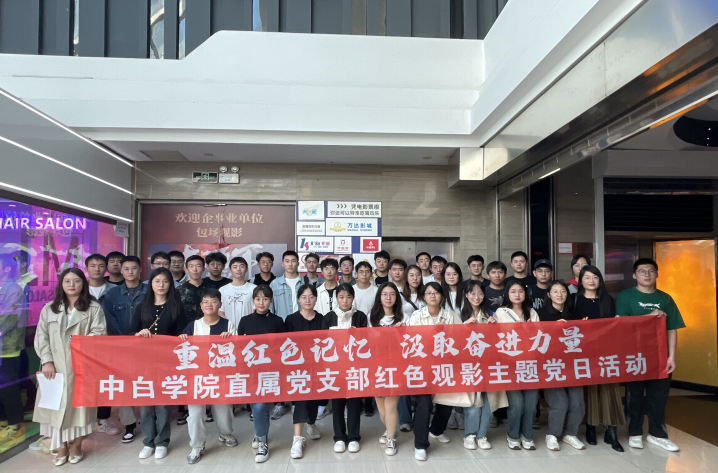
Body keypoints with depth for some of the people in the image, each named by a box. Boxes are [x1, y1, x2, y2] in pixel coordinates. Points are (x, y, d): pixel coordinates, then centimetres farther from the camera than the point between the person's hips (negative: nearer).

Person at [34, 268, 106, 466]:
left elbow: (99, 333, -5)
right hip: (55, 366, 2)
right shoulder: (49, 308, 10)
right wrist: (46, 360, -7)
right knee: (56, 404, 2)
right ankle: (61, 448, 15)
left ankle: (76, 446, 18)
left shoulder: (93, 308, 3)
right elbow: (41, 336, 5)